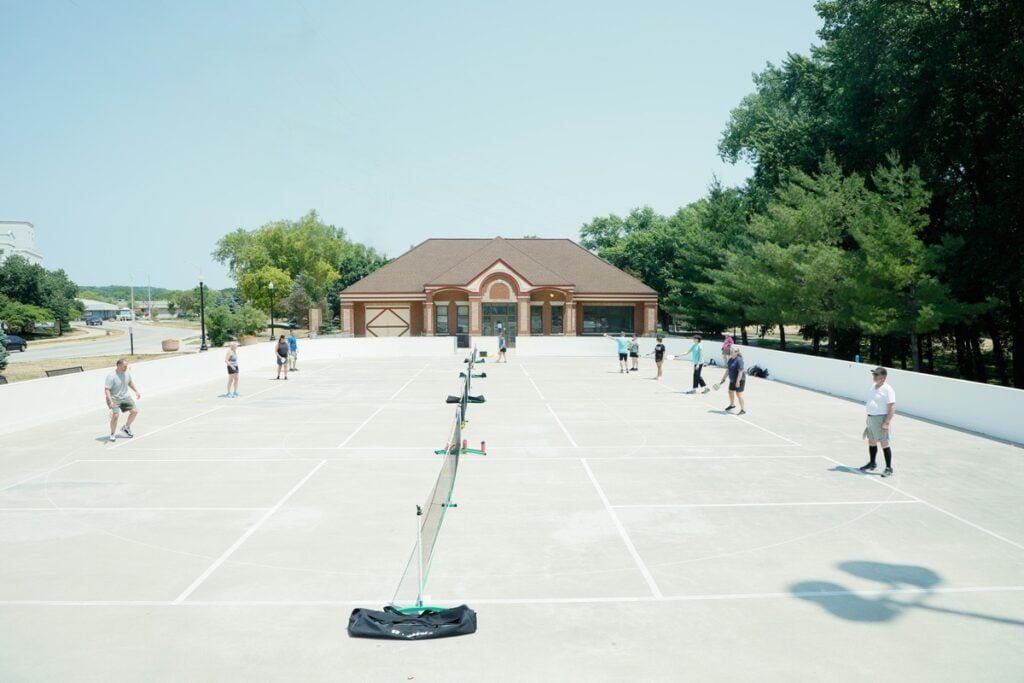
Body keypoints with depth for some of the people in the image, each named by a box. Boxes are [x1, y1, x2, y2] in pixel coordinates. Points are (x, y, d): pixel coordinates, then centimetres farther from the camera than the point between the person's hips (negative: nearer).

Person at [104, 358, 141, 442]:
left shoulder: (127, 373, -2)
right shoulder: (111, 376, -22)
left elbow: (130, 383, 18)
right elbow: (107, 390, -25)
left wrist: (136, 391, 14)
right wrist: (110, 401, -34)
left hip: (125, 396, 6)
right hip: (114, 398, -6)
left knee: (135, 411, 0)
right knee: (115, 415, -17)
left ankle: (125, 428, 22)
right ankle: (112, 434, 7)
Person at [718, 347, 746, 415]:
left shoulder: (739, 360, -21)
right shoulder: (730, 360, 6)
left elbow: (740, 371, -24)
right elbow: (728, 370, 15)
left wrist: (738, 381, -27)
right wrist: (723, 378, 17)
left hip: (739, 380, -9)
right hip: (732, 380, 9)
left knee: (739, 394, -9)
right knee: (731, 392, 21)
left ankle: (743, 410, -1)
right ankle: (732, 404, 45)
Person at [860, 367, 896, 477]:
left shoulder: (888, 389, -15)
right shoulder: (873, 386, 11)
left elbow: (892, 407, -19)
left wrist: (887, 422, -24)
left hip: (881, 419, -9)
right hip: (871, 418, 9)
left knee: (884, 444, -5)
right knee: (871, 442, 18)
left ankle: (889, 468, 3)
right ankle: (872, 464, 33)